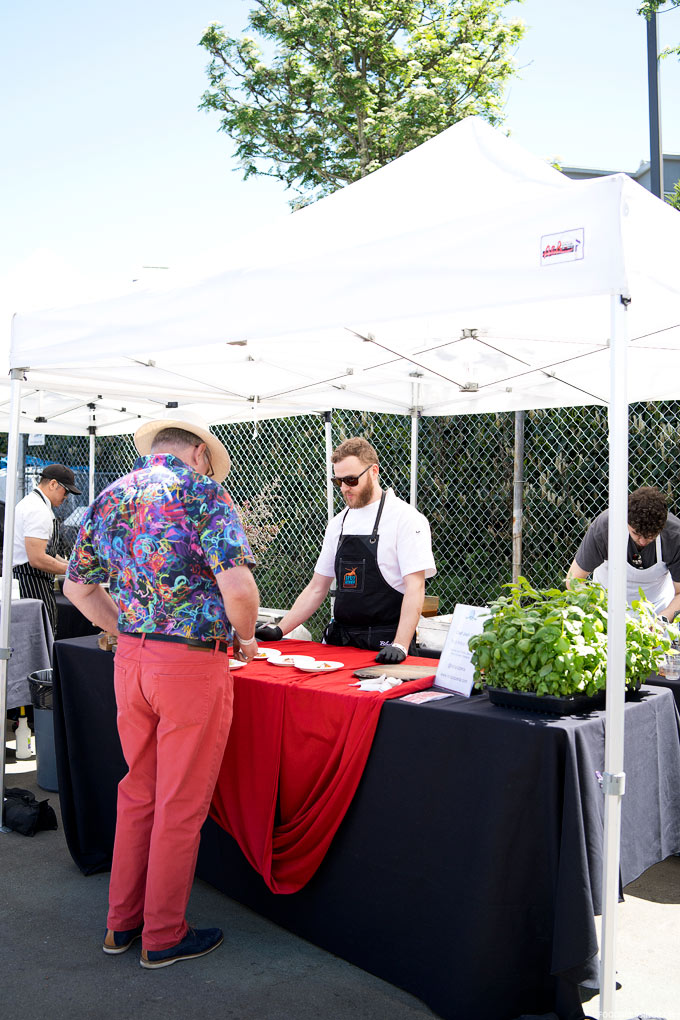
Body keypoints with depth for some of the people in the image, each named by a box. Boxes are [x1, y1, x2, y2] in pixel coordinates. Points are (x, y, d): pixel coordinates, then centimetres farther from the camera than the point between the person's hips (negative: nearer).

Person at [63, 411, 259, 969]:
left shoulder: (110, 496, 9)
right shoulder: (203, 491, -11)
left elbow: (78, 588, 15)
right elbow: (237, 586, -21)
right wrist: (245, 636, -3)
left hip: (130, 658, 7)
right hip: (192, 664, -6)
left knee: (138, 793, 20)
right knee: (181, 805, 8)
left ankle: (122, 922, 34)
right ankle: (164, 936, 23)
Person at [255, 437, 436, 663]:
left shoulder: (406, 518, -6)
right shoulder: (338, 524, 13)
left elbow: (415, 587, -13)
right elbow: (317, 588, 17)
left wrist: (400, 645, -23)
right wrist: (280, 631, 11)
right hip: (339, 642, 5)